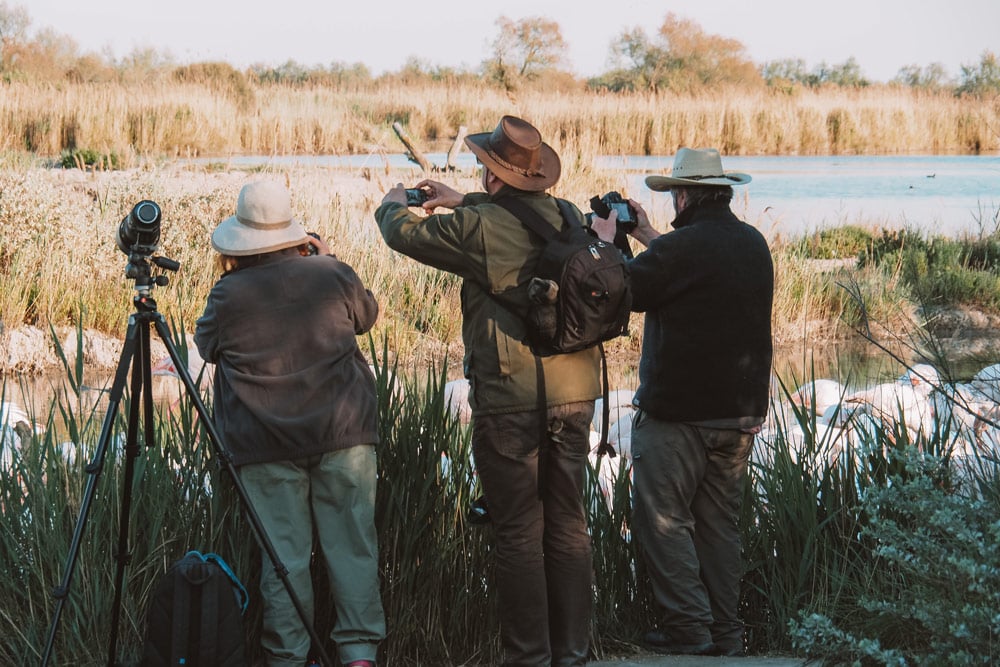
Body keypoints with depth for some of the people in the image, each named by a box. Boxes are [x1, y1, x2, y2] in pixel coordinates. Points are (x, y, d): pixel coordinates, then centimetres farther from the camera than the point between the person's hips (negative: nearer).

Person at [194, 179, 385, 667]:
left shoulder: (228, 295, -6)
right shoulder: (332, 276, -2)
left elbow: (206, 345, 13)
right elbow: (366, 315, 19)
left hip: (265, 445, -1)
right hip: (344, 434, 1)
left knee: (284, 551, 4)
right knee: (351, 543, 5)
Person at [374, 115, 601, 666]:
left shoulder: (479, 227, -11)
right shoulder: (567, 218, 5)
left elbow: (403, 233, 3)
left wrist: (393, 203, 25)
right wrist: (462, 203, 36)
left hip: (509, 402, -5)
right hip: (573, 396, 5)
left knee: (520, 533, 2)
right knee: (568, 527, 11)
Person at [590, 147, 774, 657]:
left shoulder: (681, 246, -18)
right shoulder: (754, 245, 8)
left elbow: (626, 292, -6)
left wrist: (607, 242, 9)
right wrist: (648, 238, 25)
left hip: (678, 411, -7)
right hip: (741, 411, 7)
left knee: (663, 518, 2)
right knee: (719, 522, 13)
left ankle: (688, 625, -2)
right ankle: (725, 632, 15)